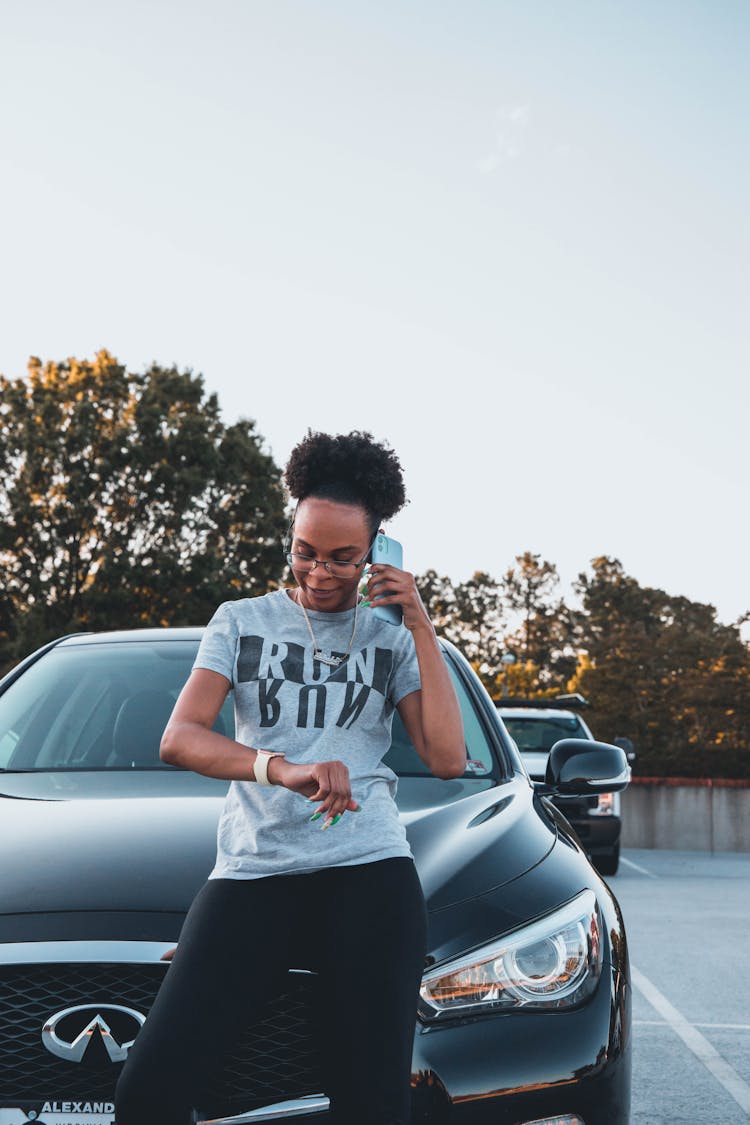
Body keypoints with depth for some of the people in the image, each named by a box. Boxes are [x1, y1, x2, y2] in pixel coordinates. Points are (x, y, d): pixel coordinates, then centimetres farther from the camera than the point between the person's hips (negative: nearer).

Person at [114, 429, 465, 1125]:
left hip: (369, 870, 0)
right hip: (253, 869, 0)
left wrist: (421, 626, 1)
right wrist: (284, 769, -21)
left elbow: (448, 759, 3)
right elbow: (179, 739, -2)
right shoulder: (242, 622, 14)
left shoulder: (391, 637, 16)